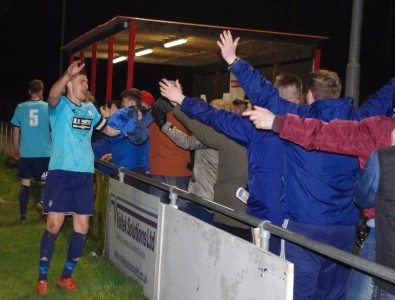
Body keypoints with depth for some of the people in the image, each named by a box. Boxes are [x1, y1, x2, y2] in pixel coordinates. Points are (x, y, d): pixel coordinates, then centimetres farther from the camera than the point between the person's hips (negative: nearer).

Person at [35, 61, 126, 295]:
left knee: (82, 227, 6)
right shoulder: (60, 105, -2)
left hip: (85, 175, 6)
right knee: (54, 225, -6)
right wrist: (68, 74, -45)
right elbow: (52, 96, -27)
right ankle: (42, 278, 7)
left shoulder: (90, 109, 14)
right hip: (61, 172, -5)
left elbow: (110, 130, 24)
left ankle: (66, 275, 20)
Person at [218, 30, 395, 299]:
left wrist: (234, 61, 5)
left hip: (304, 225, -4)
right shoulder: (359, 121, 3)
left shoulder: (298, 118, -7)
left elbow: (263, 93, -4)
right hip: (345, 228, 4)